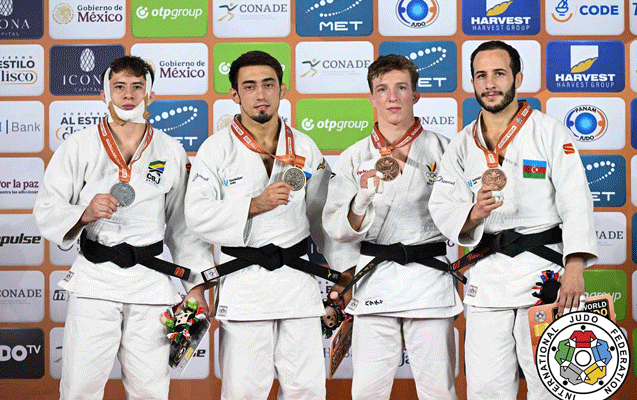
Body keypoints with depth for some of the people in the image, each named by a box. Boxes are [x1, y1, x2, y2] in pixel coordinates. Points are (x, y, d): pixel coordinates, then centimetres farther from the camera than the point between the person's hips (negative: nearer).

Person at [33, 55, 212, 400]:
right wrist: (84, 213, -20)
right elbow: (45, 212, 0)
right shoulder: (78, 148, 1)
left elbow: (183, 225, 12)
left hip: (150, 281, 2)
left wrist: (197, 284, 8)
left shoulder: (172, 152, 8)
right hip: (94, 278, -1)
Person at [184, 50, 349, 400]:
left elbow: (321, 216, 16)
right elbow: (197, 214, -10)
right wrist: (256, 205, -21)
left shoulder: (305, 148, 10)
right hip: (243, 282, -3)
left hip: (297, 276, 3)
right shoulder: (216, 149, -1)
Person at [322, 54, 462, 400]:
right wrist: (362, 199, -15)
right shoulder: (353, 157, 9)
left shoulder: (442, 149, 6)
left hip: (429, 277, -1)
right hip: (374, 280, 1)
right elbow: (336, 228, 2)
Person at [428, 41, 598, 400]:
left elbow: (576, 203, -7)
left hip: (544, 269, -3)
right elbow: (442, 209, 6)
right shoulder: (463, 145, 12)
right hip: (487, 276, 3)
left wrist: (574, 270, -19)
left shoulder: (550, 133, 1)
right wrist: (474, 213, -17)